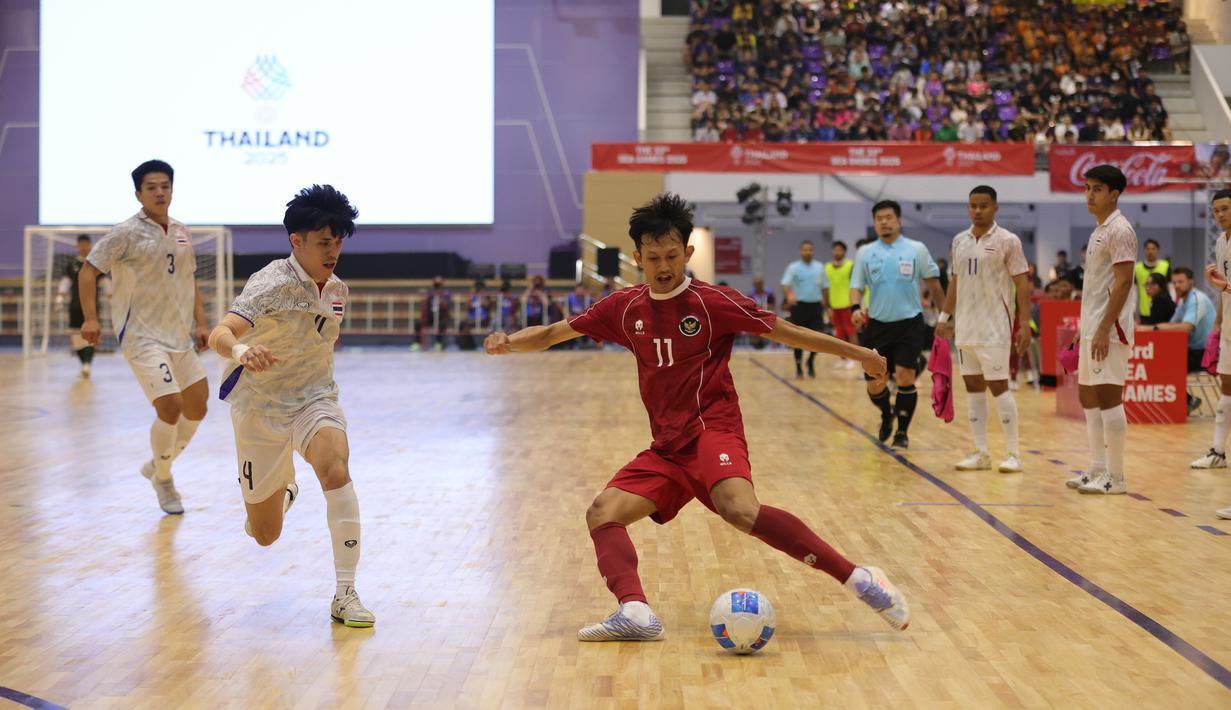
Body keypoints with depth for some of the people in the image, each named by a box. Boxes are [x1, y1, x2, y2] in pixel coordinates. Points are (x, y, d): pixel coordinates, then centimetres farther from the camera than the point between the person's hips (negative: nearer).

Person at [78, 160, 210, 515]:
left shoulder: (181, 232, 10)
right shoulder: (127, 233, -9)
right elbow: (88, 270, -8)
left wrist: (200, 323, 12)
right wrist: (90, 318, -16)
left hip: (179, 337, 7)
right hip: (143, 337, -7)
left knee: (196, 408, 9)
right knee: (170, 408, -15)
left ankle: (157, 465, 32)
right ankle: (163, 481, 8)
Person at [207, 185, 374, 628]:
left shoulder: (336, 290, -1)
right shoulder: (273, 283, -20)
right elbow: (219, 334, -37)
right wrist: (241, 350, -58)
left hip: (314, 400, 3)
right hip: (259, 408, -3)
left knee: (336, 472, -31)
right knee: (265, 535, 9)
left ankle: (345, 594, -24)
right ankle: (284, 488, 47)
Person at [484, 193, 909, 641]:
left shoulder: (712, 301, -2)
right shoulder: (624, 308, 10)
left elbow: (787, 332, 2)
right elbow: (553, 333, 13)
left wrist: (856, 353, 1)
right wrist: (508, 343, -7)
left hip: (712, 430, -6)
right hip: (667, 448, 6)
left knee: (740, 509, -32)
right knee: (602, 513, -11)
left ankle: (859, 579, -30)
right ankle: (634, 611, -29)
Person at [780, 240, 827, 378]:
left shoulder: (819, 267, 8)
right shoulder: (793, 267, -3)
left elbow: (824, 287, 14)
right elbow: (785, 284, -15)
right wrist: (789, 295, -37)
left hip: (815, 305, 3)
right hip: (799, 305, -3)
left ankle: (811, 361, 22)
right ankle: (799, 368, 12)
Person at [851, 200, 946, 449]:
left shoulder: (917, 249, 1)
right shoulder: (865, 253, 5)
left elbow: (933, 284, 6)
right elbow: (856, 286, 4)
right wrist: (856, 307, -16)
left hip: (909, 324, -2)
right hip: (877, 325, 2)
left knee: (905, 379, -10)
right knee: (874, 386, 1)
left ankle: (902, 432, 7)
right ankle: (887, 415, 33)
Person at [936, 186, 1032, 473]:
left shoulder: (1007, 241, -6)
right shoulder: (959, 241, 10)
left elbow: (1022, 283, -7)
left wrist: (1024, 324, -14)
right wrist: (944, 317, 16)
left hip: (995, 328, -6)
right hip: (965, 327, 6)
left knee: (998, 386, -6)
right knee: (973, 387, 7)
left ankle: (1013, 453, 2)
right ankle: (980, 453, 12)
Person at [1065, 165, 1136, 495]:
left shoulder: (1120, 230, -11)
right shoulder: (1099, 231, 18)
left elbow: (1123, 282, -18)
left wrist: (1103, 330, -22)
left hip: (1108, 329, -10)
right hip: (1092, 327, 10)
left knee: (1108, 399, -8)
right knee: (1088, 397, 10)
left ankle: (1115, 477, -3)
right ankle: (1098, 469, 16)